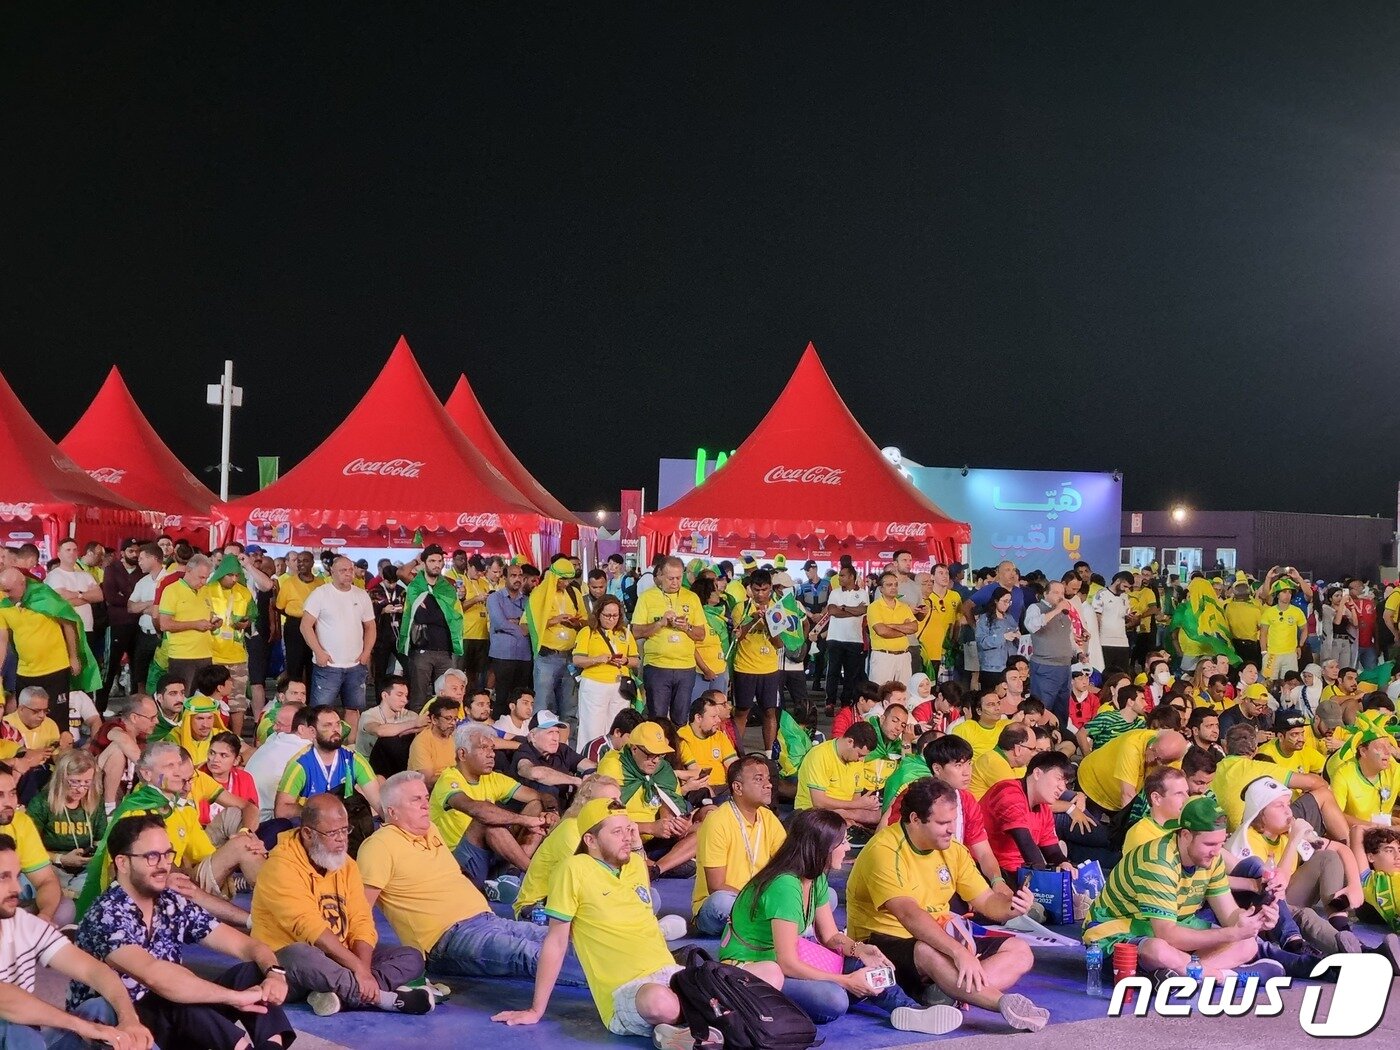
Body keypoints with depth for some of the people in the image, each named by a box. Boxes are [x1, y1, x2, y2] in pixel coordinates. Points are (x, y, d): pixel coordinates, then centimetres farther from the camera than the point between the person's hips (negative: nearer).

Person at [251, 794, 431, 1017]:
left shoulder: (346, 865, 8)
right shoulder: (281, 866, -16)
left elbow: (361, 922, -1)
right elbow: (309, 928, -25)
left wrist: (362, 970, -20)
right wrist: (357, 967, -29)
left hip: (339, 958, 8)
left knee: (411, 958, -4)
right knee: (303, 959, -41)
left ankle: (341, 994, -27)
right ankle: (385, 997, -27)